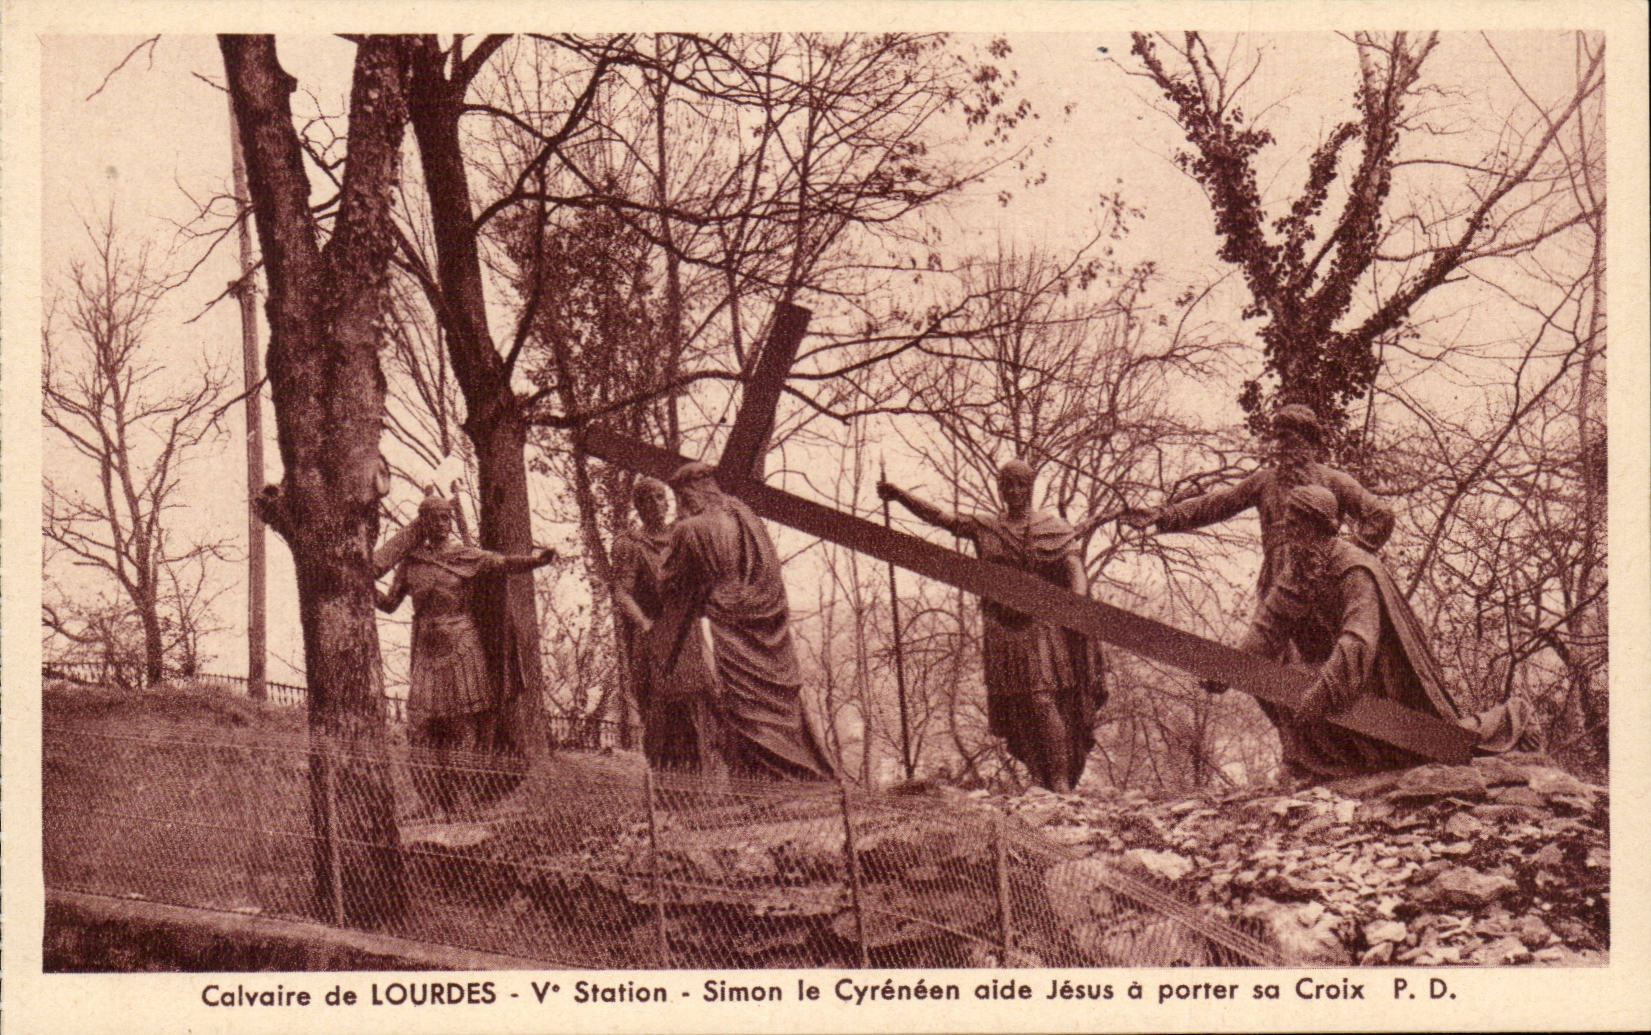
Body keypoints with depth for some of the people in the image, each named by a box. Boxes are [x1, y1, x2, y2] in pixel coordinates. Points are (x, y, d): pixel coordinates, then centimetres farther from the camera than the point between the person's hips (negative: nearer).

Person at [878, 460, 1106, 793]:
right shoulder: (984, 527, 14)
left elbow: (1073, 565, -3)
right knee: (1015, 707, 1)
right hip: (1002, 626, 3)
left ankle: (1061, 781, -13)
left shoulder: (1054, 528, 8)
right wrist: (899, 496, -7)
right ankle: (1039, 778, 8)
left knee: (1042, 698, -15)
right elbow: (941, 518, 6)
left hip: (1043, 624, -3)